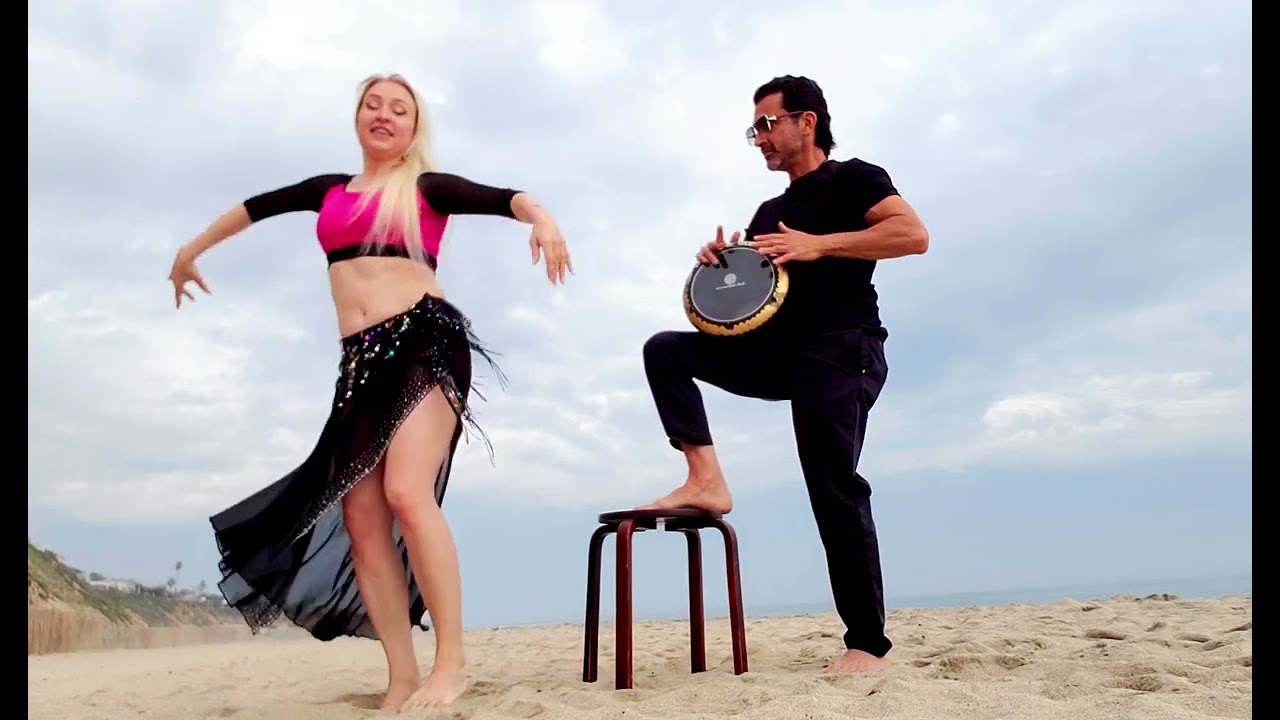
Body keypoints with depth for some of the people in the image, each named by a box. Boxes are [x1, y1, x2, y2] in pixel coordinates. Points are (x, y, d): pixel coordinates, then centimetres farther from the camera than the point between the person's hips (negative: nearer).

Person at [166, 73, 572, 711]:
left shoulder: (428, 187, 6)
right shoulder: (331, 191, 20)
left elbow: (504, 198, -9)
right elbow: (257, 206, 34)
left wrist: (542, 219, -32)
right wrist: (191, 251, 46)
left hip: (426, 342, -5)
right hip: (362, 361, 6)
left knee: (406, 493, -23)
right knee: (360, 519, -3)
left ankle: (451, 662, -15)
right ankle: (401, 678, 2)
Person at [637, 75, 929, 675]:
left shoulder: (852, 178, 3)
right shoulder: (769, 212, 24)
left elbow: (914, 234, -14)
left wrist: (816, 245, -18)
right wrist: (720, 265, 2)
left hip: (841, 350, -7)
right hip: (776, 351, 8)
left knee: (834, 491, -12)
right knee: (665, 351, -3)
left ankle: (869, 646, -3)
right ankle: (706, 480, -12)